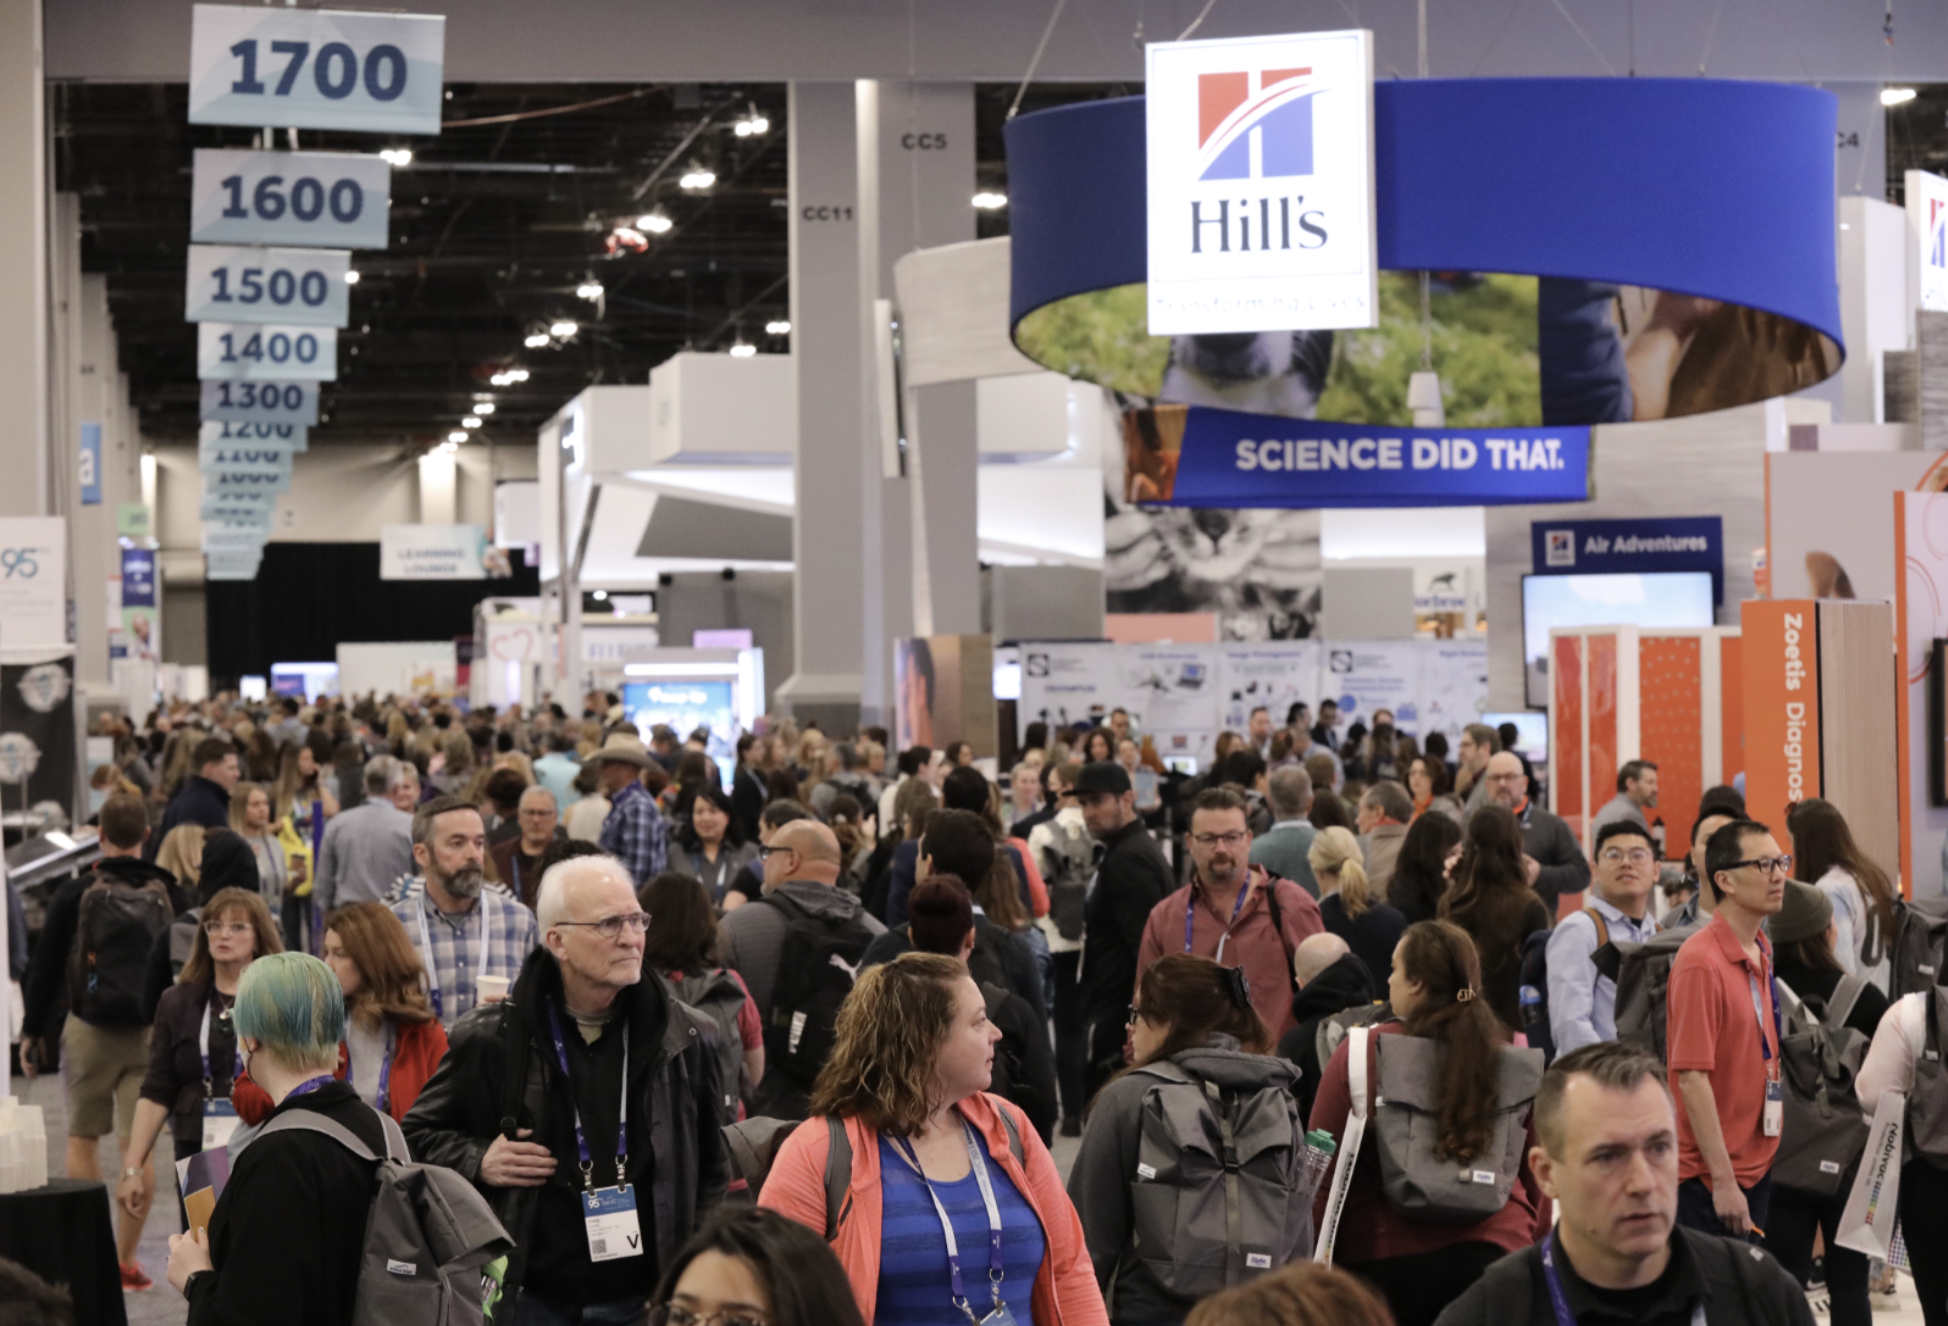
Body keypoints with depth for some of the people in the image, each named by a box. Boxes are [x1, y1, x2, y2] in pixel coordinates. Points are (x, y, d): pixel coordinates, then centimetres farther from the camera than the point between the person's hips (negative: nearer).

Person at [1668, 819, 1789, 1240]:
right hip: (1711, 1179, -8)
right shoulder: (1702, 962, -16)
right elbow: (1691, 1078, -19)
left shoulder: (1763, 954, 10)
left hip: (1759, 1168, 8)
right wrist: (1723, 1181, -20)